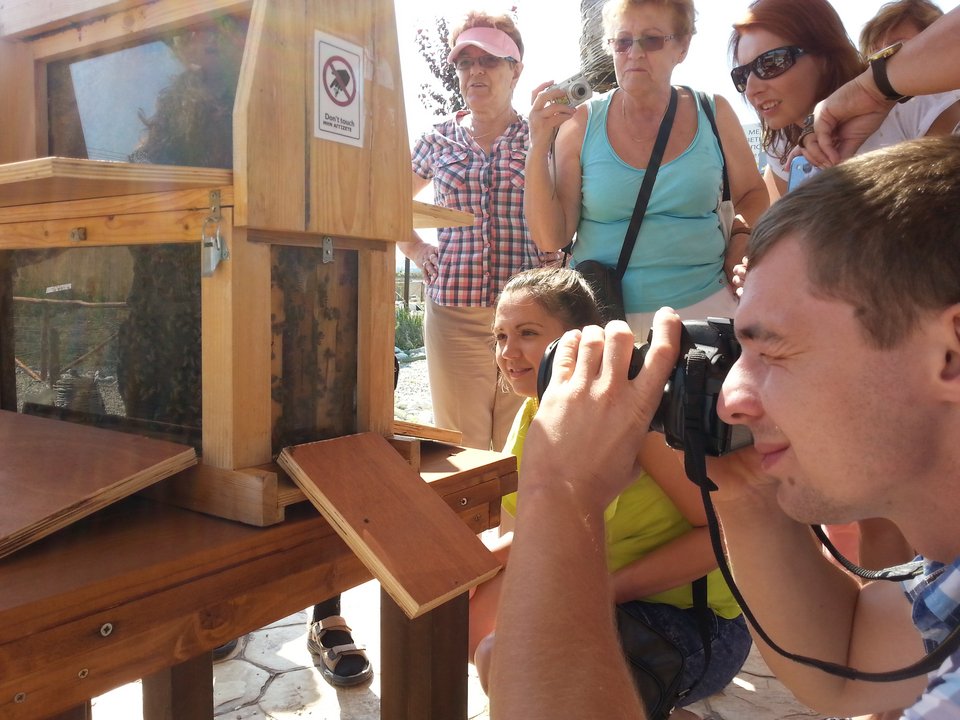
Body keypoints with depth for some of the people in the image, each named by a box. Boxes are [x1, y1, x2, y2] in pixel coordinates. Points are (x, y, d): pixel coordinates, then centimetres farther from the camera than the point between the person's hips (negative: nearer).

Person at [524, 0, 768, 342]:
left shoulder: (713, 114, 1)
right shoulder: (580, 124, -3)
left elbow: (752, 195, 16)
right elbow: (550, 238, -6)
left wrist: (742, 238, -4)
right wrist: (539, 148, -14)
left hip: (702, 305, 1)